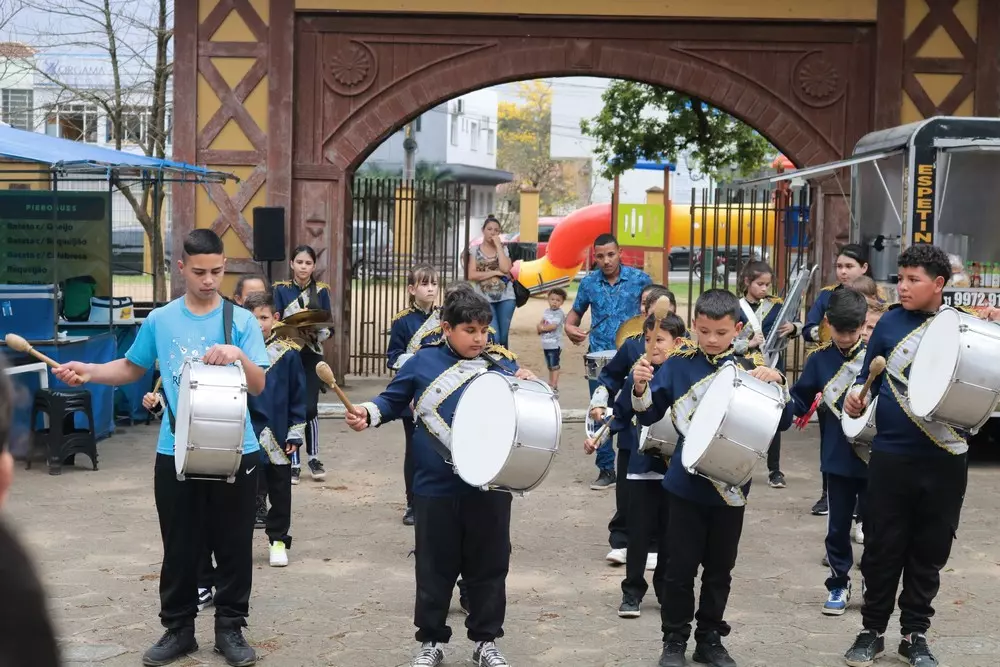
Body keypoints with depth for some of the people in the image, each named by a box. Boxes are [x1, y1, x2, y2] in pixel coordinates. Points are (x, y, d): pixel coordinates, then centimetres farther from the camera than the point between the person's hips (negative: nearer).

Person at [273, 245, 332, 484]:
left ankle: (314, 457, 16)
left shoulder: (322, 291, 5)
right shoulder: (281, 289, 2)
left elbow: (328, 327, 3)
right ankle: (293, 463, 8)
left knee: (310, 408, -4)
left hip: (312, 355, 0)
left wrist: (316, 328, -18)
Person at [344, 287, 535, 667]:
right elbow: (393, 400, 9)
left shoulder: (501, 363, 2)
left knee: (488, 567, 10)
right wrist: (368, 413, -10)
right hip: (436, 488, -1)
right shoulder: (424, 361, 0)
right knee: (435, 569, 9)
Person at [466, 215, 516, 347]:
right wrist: (495, 272, -11)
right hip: (485, 299, -1)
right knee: (494, 337, -11)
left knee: (503, 337, 5)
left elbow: (505, 268, -13)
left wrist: (498, 245, -8)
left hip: (506, 297, 1)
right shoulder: (475, 251, 4)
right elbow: (471, 275, -7)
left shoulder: (504, 249, 6)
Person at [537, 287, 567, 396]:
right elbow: (540, 323, 14)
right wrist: (540, 327, -9)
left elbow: (553, 326, -20)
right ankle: (550, 384, 27)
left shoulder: (559, 313, -12)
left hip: (555, 344, -8)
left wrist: (542, 328, -7)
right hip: (546, 344, 8)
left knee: (554, 366, -6)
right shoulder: (547, 311, 12)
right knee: (550, 366, 17)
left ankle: (555, 388, -5)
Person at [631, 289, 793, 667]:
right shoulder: (679, 364, -4)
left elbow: (783, 422, -4)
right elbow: (649, 415, -1)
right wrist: (640, 388, -21)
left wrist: (776, 383, -21)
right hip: (686, 484, -1)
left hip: (731, 486, 1)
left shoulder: (751, 368, -3)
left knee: (719, 569, 14)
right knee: (680, 568, 5)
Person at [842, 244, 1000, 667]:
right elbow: (868, 375, 9)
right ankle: (873, 630, 22)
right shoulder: (890, 323, 0)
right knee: (883, 549, 7)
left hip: (945, 461, 0)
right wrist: (856, 395, -13)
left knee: (930, 552, 11)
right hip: (891, 457, 0)